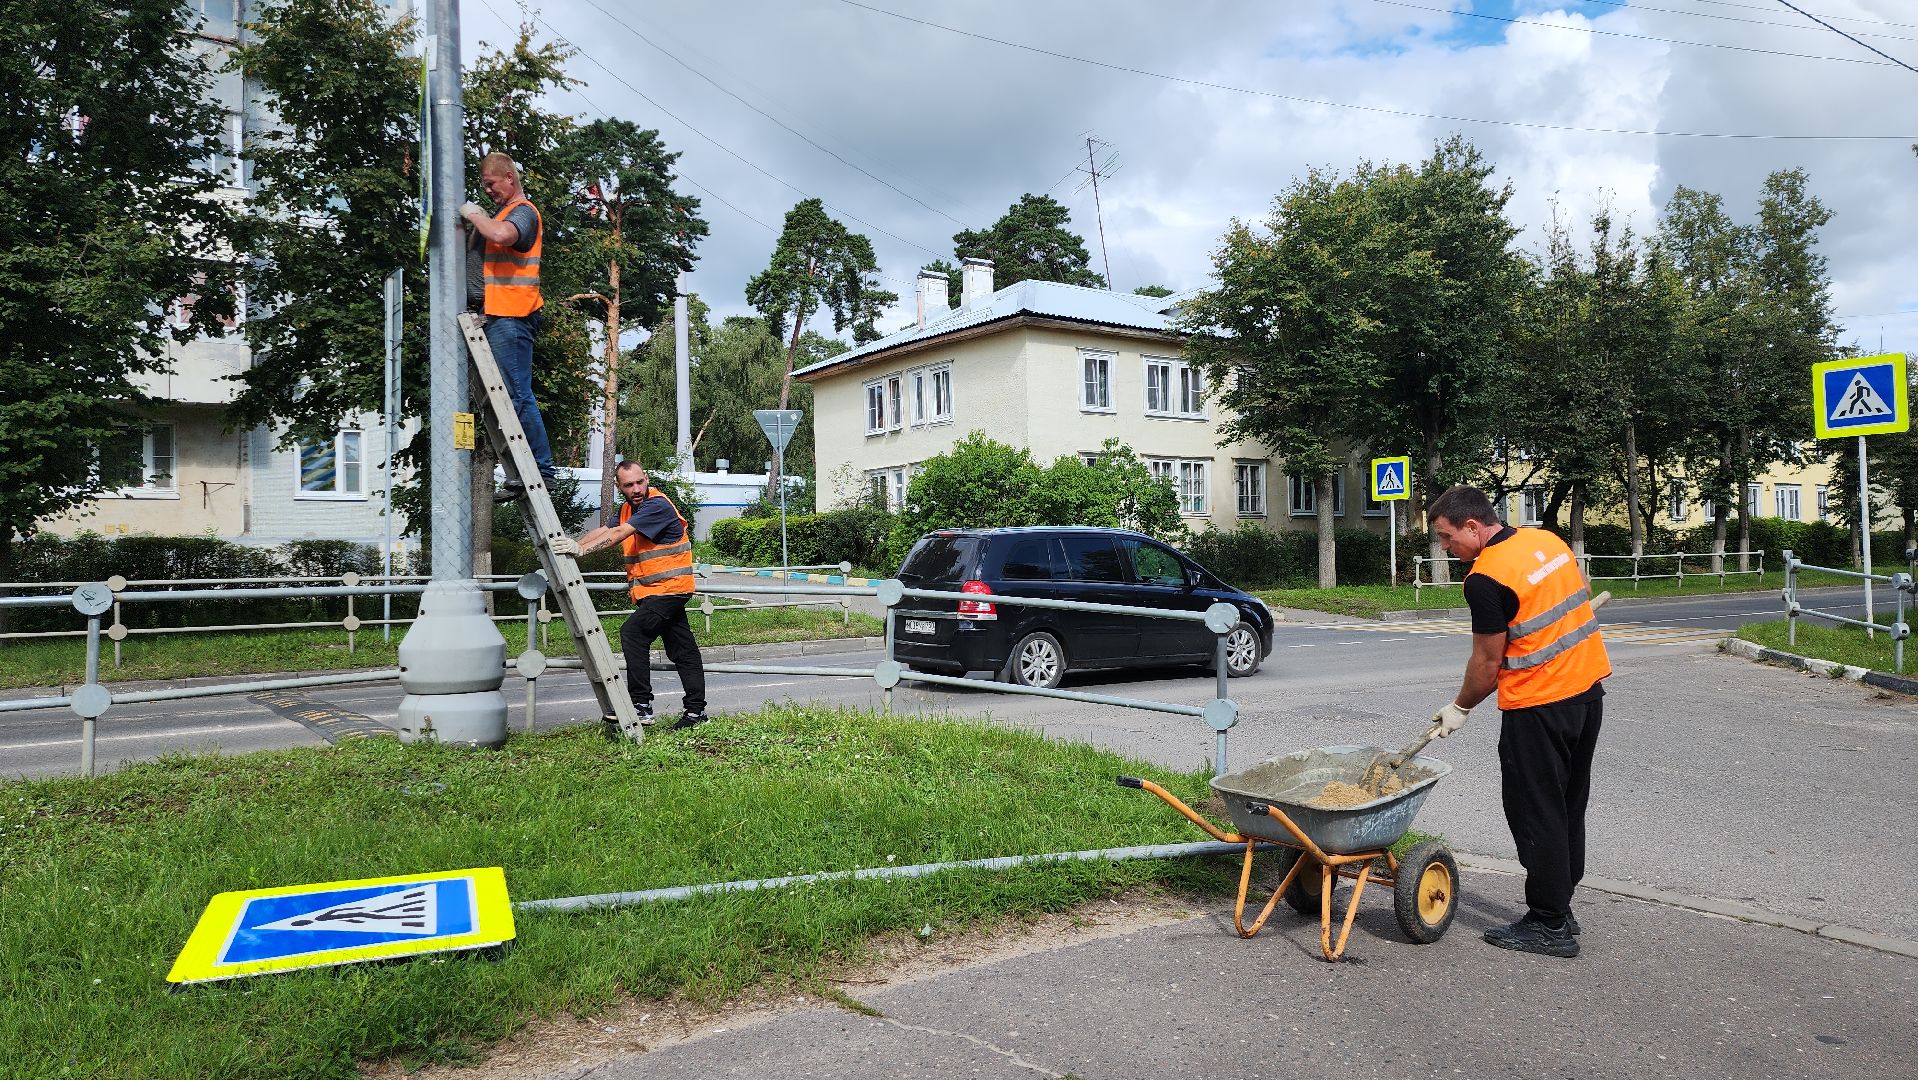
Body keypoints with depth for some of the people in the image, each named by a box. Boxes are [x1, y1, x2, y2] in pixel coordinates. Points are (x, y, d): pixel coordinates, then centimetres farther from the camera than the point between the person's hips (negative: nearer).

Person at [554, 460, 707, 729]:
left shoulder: (658, 505, -15)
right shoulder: (626, 510, 15)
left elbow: (619, 534, -24)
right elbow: (603, 531, 6)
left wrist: (582, 549, -30)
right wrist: (572, 546, -8)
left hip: (668, 587, -9)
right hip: (652, 591, 9)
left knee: (632, 632, -20)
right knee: (682, 649, 11)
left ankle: (641, 705, -18)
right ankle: (696, 709, 15)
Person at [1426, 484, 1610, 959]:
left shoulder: (1486, 578, -19)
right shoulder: (1547, 540, 7)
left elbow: (1488, 661, -12)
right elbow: (1577, 597, 21)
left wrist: (1459, 709, 2)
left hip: (1538, 705, -9)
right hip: (1588, 688, 9)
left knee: (1536, 814, 2)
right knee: (1568, 808, 16)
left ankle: (1550, 927, 8)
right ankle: (1560, 909, 25)